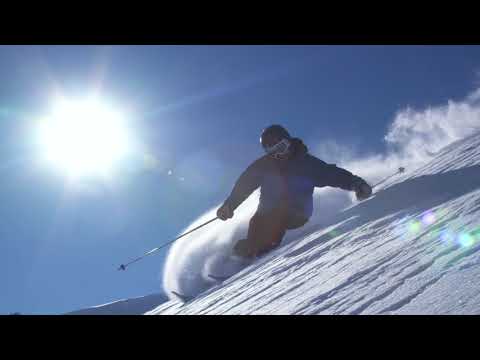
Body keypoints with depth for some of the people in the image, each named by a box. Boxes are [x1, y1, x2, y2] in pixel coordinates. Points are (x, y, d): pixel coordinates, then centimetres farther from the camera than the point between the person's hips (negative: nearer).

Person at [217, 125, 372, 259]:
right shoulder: (264, 165, -3)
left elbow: (333, 174, -16)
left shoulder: (307, 163, -9)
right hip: (269, 213, 2)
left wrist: (355, 183, -32)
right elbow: (244, 184, -1)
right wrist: (229, 205, -13)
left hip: (298, 215, -2)